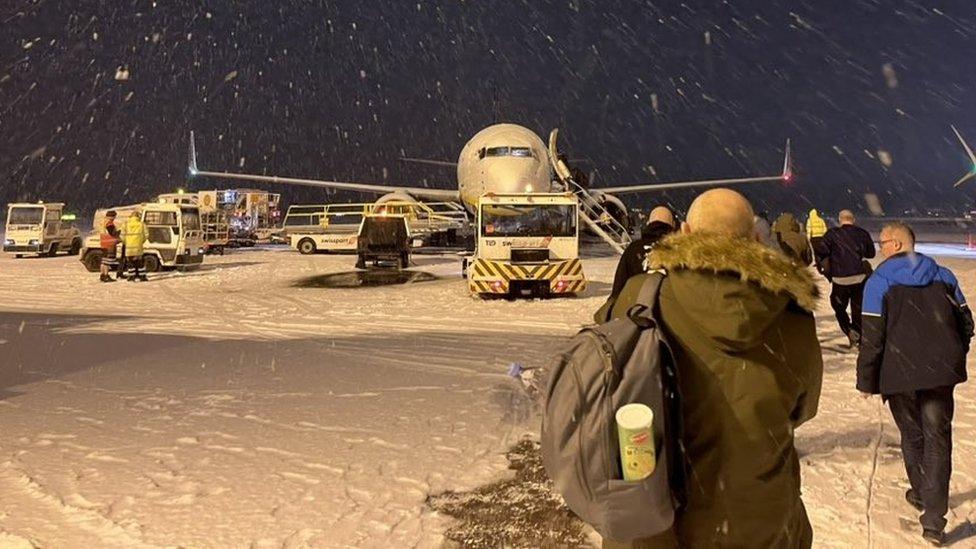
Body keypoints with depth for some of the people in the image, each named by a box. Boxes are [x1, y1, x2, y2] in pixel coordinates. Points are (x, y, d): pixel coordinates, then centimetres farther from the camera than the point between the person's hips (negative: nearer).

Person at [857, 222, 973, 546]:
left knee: (912, 436, 18)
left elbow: (872, 337, -11)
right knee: (938, 440, 4)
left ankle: (922, 494, 36)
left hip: (901, 374, -3)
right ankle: (933, 520, -2)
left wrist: (866, 381, -3)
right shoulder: (943, 276, 7)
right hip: (942, 372, 3)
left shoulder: (879, 282, -7)